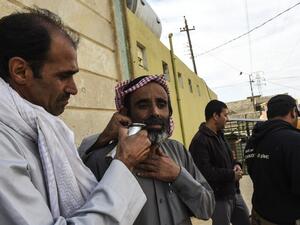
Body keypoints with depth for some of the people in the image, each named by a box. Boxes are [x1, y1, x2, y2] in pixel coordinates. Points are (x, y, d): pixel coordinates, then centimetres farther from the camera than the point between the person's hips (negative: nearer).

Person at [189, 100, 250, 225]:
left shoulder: (219, 135, 11)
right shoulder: (200, 141, -23)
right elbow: (205, 172, -30)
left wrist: (236, 165, -1)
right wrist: (232, 175, -19)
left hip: (233, 192, 9)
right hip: (219, 197, -9)